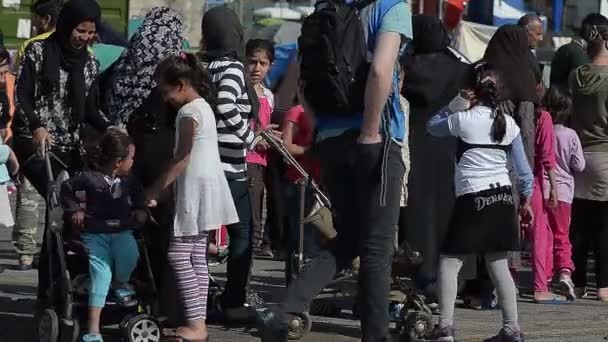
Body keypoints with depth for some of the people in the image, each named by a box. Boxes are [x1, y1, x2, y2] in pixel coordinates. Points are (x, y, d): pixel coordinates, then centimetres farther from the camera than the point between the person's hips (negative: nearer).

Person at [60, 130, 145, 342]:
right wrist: (74, 210, 5)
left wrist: (140, 210, 18)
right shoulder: (89, 178, -5)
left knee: (129, 255, -30)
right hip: (94, 233, -3)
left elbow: (139, 194, 32)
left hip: (121, 231, 3)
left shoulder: (128, 181, 11)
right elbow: (67, 189, 8)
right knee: (101, 273, -17)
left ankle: (121, 282, 9)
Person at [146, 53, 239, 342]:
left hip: (196, 189, -10)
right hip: (204, 188, 10)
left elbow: (182, 158, -18)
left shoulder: (189, 112, -14)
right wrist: (163, 187, 13)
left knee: (179, 255, -9)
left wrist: (156, 189, -16)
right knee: (196, 257, 10)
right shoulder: (203, 106, 15)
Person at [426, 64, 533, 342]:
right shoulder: (508, 123, 6)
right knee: (499, 265, 10)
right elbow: (522, 167, 9)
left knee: (449, 262, 1)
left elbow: (432, 126, 12)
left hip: (473, 198, -5)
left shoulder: (463, 120, -7)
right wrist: (526, 198, 19)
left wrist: (456, 104, 13)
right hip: (503, 197, 5)